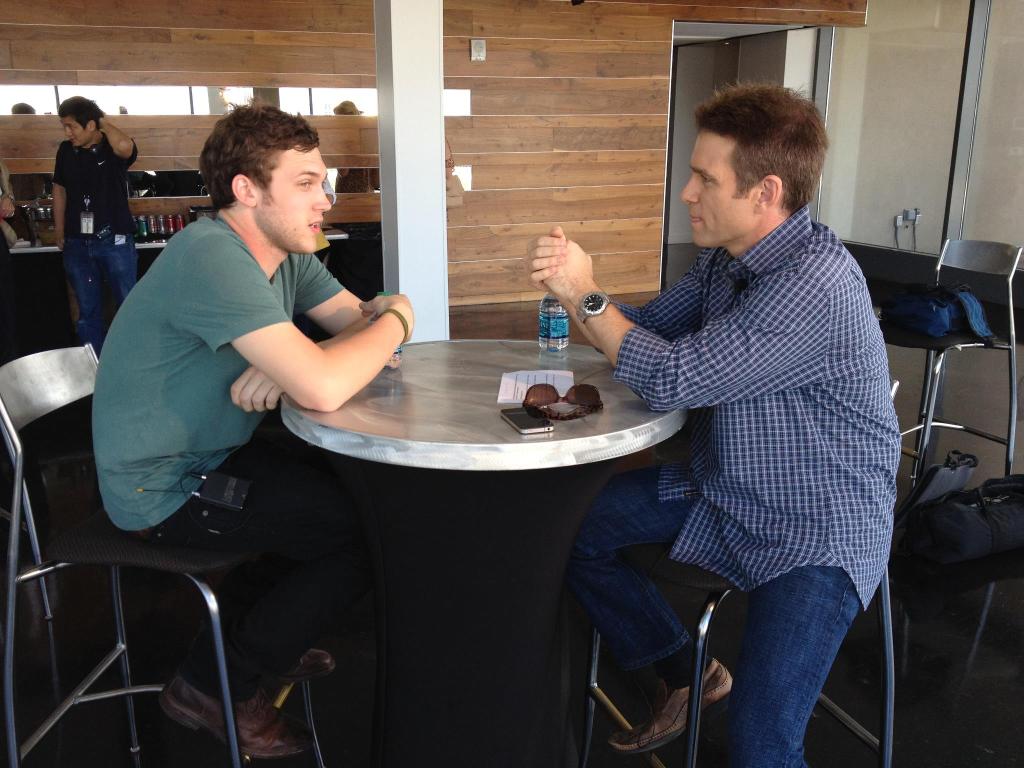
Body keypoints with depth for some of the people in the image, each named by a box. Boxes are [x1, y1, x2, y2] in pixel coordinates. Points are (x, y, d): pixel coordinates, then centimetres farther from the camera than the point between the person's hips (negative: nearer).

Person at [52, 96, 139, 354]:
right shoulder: (66, 150, 5)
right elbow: (59, 189, 15)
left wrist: (104, 121, -15)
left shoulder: (114, 149, -8)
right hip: (77, 243, 5)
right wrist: (60, 233, 14)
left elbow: (125, 145, -34)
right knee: (87, 310, 10)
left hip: (114, 241, -4)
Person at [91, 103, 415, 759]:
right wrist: (395, 319, -19)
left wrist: (287, 365, -20)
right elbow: (324, 389, -38)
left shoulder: (286, 250, 1)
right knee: (371, 532, -11)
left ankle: (265, 633, 27)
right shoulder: (214, 257, -29)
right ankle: (215, 685, 7)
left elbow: (363, 323, 0)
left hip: (218, 456, 9)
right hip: (164, 490, -9)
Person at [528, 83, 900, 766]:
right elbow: (647, 329, 10)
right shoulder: (726, 256, 1)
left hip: (819, 529, -8)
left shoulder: (817, 284, -27)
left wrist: (587, 296, -16)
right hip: (721, 490, 9)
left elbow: (672, 381, -28)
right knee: (564, 526, 10)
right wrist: (574, 284, -9)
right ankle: (684, 673, 25)